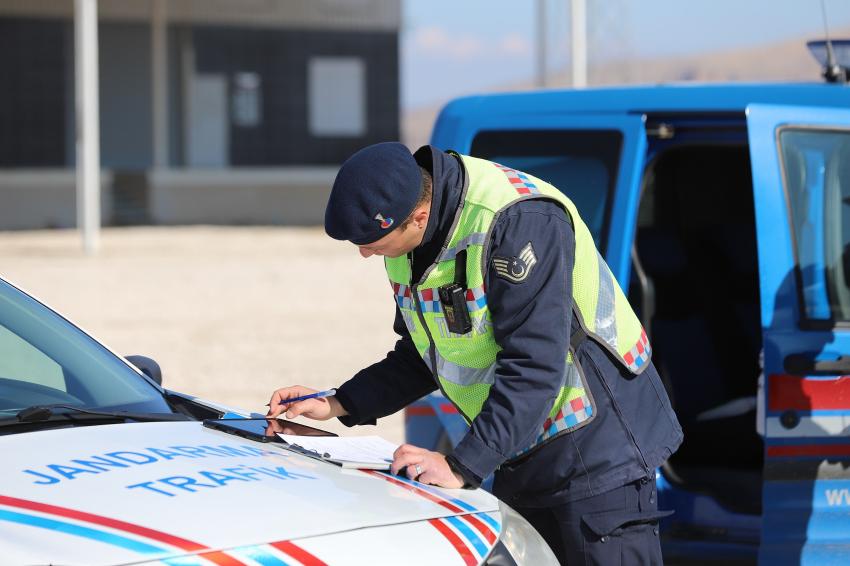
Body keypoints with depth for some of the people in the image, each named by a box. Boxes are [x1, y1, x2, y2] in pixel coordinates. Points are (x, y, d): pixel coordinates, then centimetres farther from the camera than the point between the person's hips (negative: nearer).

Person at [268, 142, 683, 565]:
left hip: (598, 451, -8)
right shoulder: (405, 235, 1)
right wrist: (338, 406, 2)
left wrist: (461, 467, -33)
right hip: (521, 460, 9)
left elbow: (534, 366, -31)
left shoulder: (519, 221, -27)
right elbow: (421, 356, 14)